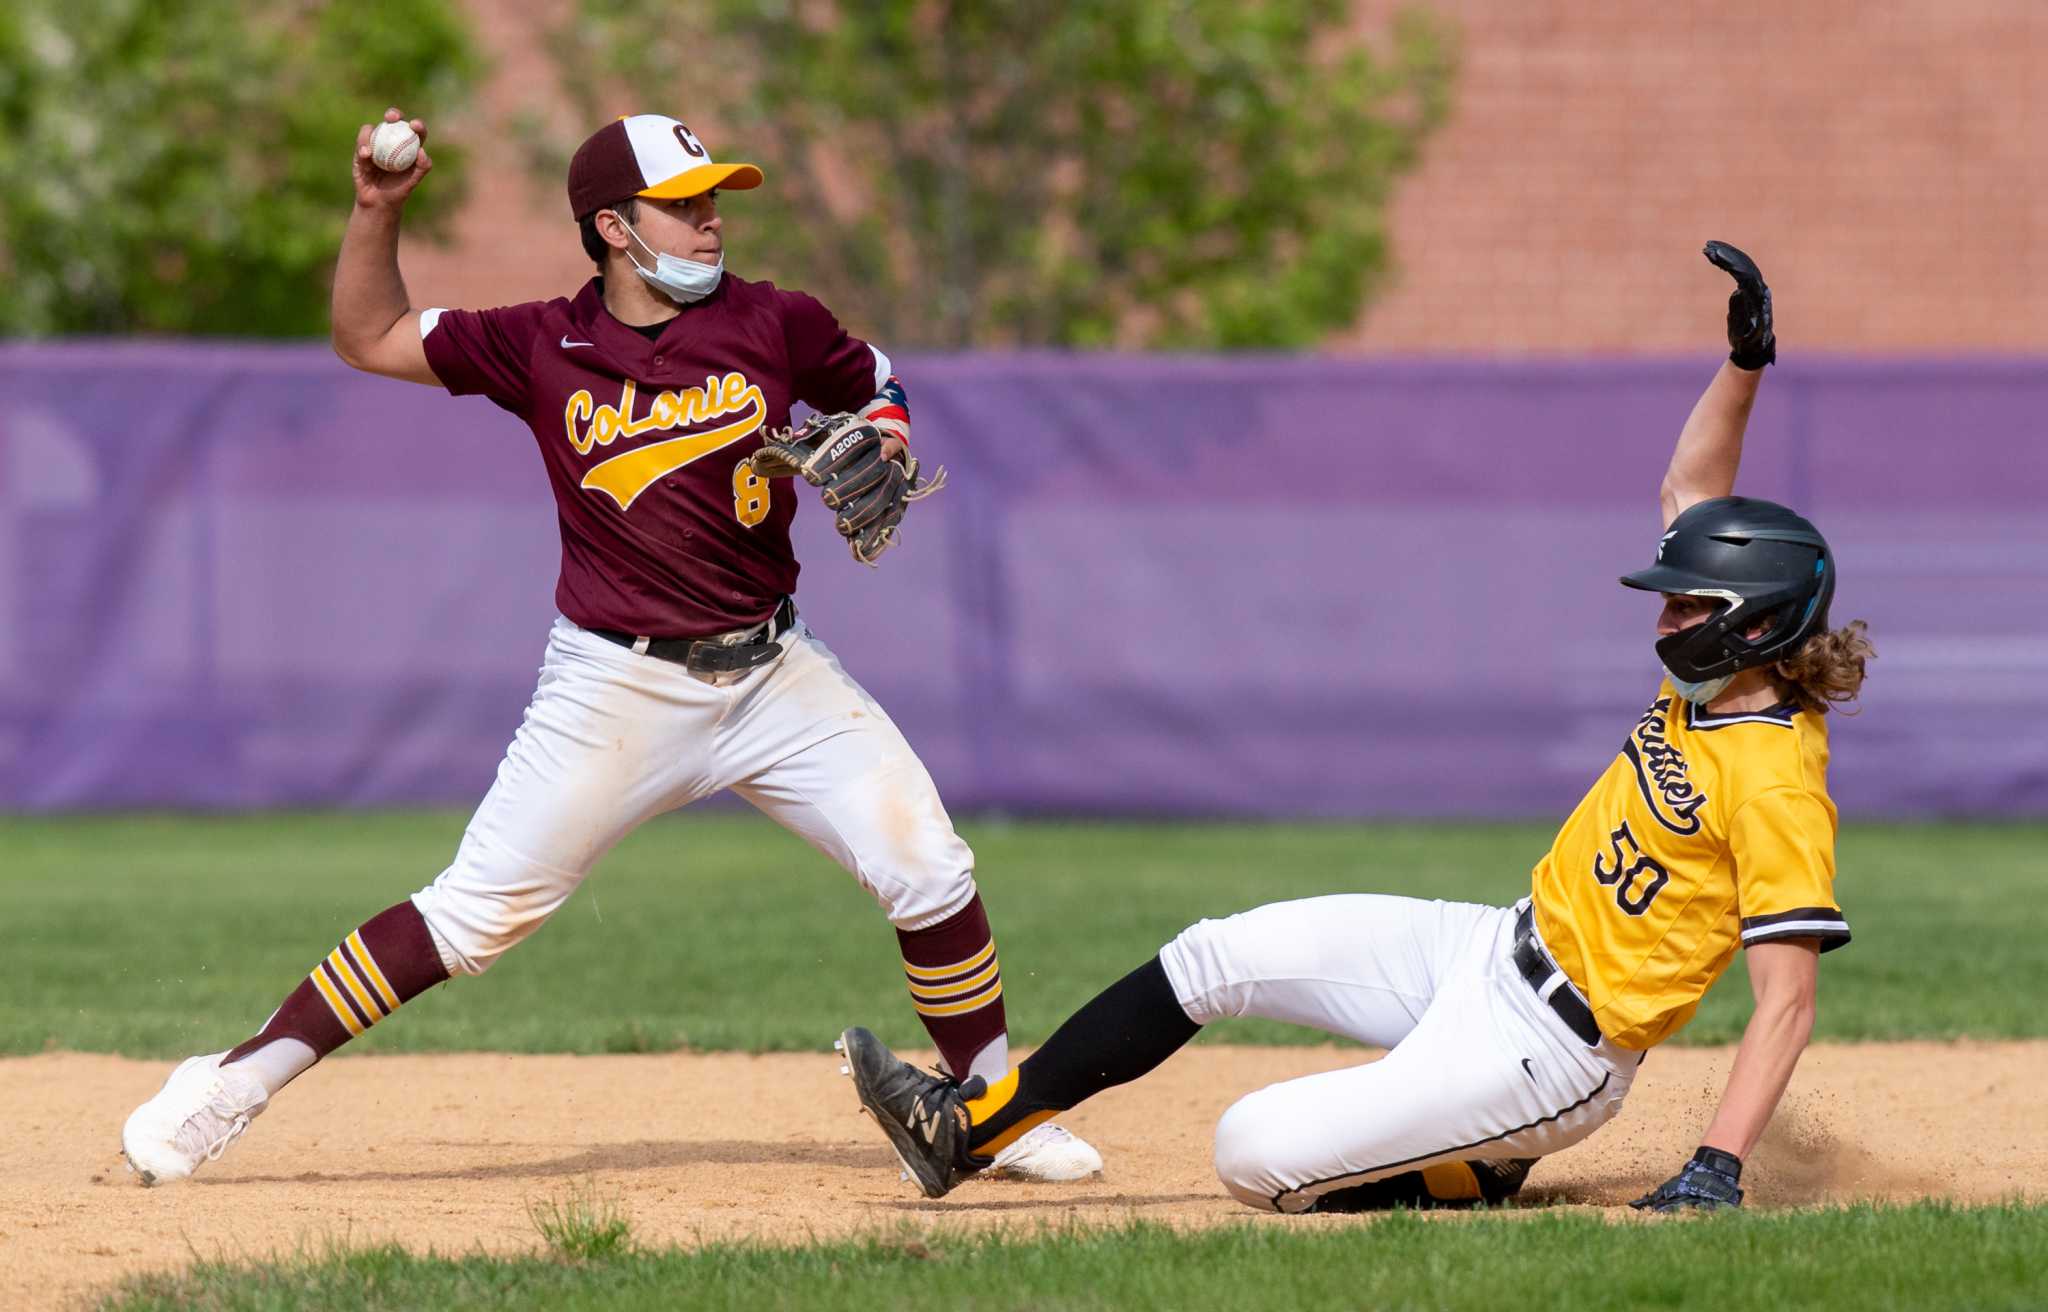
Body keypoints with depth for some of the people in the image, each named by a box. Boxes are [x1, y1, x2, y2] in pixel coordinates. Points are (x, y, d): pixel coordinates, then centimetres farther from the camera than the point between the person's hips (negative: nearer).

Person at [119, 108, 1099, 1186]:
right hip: (616, 686, -2)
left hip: (773, 675, 2)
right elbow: (369, 340, 6)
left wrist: (879, 459, -4)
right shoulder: (544, 348, -3)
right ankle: (238, 1081, 1)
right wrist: (376, 211, -6)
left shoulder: (774, 326, -1)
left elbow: (875, 387, 17)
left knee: (929, 875, -7)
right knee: (476, 914, -7)